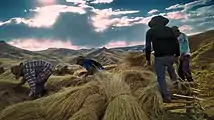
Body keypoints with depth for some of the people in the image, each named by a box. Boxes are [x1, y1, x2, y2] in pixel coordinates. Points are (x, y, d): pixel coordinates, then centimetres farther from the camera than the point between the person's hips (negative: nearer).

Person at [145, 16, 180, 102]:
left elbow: (148, 46, -3)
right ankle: (174, 78, 30)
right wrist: (177, 54, 16)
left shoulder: (150, 32, 3)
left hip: (159, 57, -4)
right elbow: (176, 43, 7)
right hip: (171, 56, 4)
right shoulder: (169, 29, 10)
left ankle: (167, 97, 8)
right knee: (169, 65, 40)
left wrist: (148, 59, 3)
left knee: (161, 77, 6)